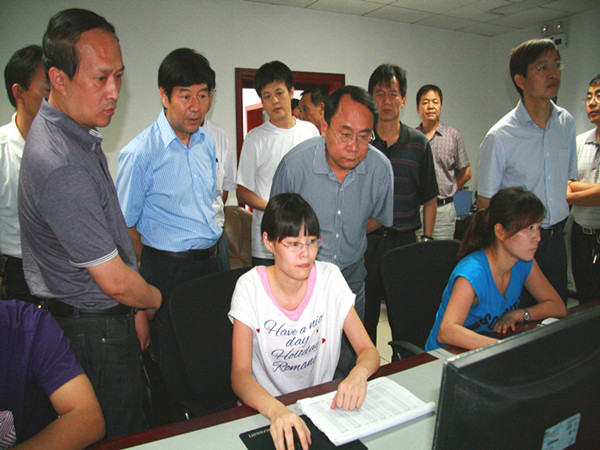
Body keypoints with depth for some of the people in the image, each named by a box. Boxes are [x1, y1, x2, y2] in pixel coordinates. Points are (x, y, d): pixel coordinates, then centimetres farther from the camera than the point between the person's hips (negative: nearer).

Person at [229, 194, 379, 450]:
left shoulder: (330, 278, -6)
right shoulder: (251, 287, -13)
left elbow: (369, 350, -5)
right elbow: (240, 374, -18)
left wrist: (359, 373, -28)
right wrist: (276, 409, -38)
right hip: (265, 409, -2)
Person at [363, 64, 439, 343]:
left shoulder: (419, 144, 5)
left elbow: (430, 198, 10)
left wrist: (426, 238, 5)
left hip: (406, 240, 1)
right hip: (365, 240, -1)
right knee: (365, 314, 9)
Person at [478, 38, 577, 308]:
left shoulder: (566, 123, 5)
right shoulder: (500, 137, -14)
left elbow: (567, 180, 17)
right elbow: (485, 204, -9)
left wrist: (557, 227, 14)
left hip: (555, 238, 5)